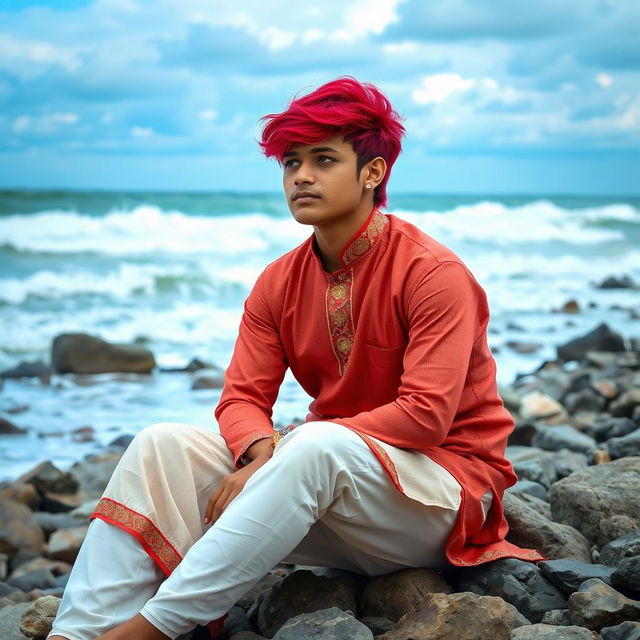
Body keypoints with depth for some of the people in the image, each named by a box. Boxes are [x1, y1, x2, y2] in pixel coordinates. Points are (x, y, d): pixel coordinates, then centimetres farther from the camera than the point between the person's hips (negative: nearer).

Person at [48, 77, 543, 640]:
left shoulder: (434, 274, -14)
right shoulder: (279, 283, 5)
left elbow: (425, 415, -22)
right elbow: (243, 399, 1)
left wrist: (286, 452, -25)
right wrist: (261, 453, -24)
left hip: (443, 491, -6)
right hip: (325, 472, 6)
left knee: (317, 447, -38)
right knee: (163, 445, -12)